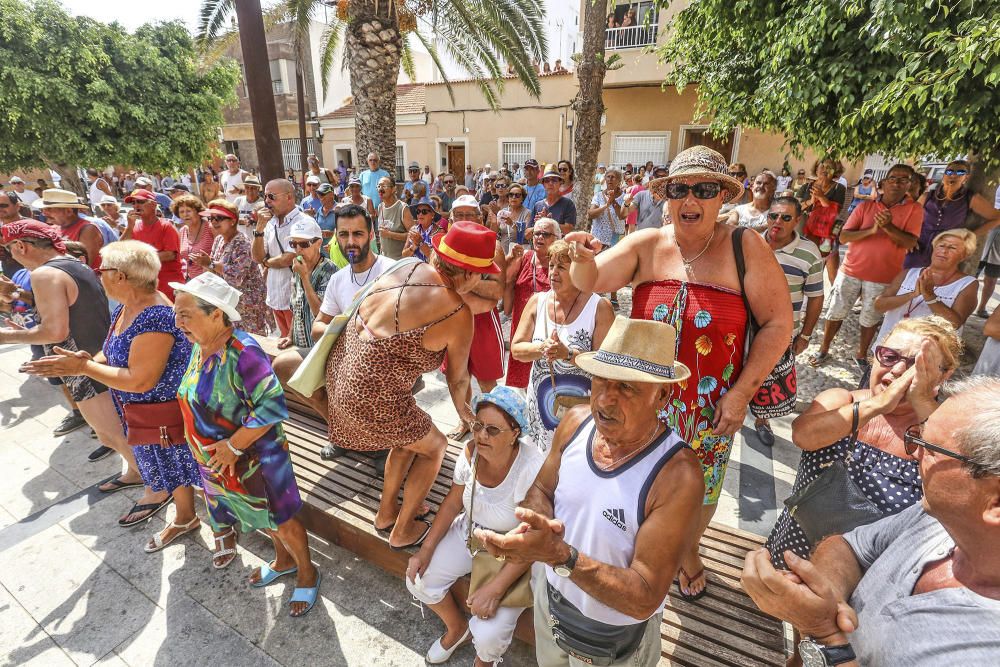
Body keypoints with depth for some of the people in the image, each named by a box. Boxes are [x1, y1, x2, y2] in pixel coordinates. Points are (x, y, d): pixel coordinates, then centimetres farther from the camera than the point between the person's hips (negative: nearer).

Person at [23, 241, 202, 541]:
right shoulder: (125, 308, 2)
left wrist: (83, 367, -23)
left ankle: (185, 518, 35)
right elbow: (116, 355, 10)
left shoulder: (154, 316, -30)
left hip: (164, 413, -9)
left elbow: (140, 380, -30)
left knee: (173, 466, 12)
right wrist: (90, 360, -12)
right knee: (161, 463, 27)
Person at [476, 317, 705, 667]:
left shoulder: (677, 475, -34)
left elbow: (645, 599, -30)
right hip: (549, 598, 5)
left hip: (614, 637, -4)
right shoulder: (575, 421, -18)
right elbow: (541, 489, -2)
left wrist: (561, 554, -42)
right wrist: (537, 524, -24)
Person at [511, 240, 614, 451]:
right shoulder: (537, 301, 3)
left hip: (581, 406, -3)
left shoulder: (599, 307, -10)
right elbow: (516, 349, 1)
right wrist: (542, 348, -17)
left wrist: (568, 354, -25)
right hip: (540, 405, 4)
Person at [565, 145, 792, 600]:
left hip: (712, 404, -1)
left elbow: (778, 323, -10)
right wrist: (583, 260, -36)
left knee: (700, 487, 21)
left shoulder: (746, 248, -12)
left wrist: (741, 391, -13)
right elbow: (591, 282, -12)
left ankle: (688, 549, 53)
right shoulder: (645, 246, -7)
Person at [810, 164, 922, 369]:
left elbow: (910, 243, -11)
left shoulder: (914, 209, -2)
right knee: (835, 313, 7)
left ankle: (862, 355, 28)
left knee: (870, 320, 11)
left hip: (883, 277, 0)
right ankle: (824, 350, 22)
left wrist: (888, 227, -25)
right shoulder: (865, 206, 0)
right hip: (850, 271, 1)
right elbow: (843, 237, -8)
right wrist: (872, 229, -22)